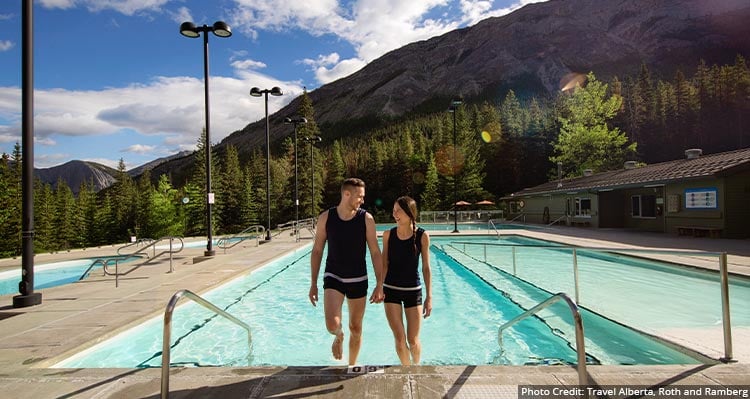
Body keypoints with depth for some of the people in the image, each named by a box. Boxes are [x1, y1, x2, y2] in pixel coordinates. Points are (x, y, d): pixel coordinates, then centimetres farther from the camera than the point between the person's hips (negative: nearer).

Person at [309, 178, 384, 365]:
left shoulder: (366, 219, -7)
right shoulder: (326, 218, -5)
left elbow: (375, 253, -4)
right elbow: (317, 251, 2)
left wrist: (379, 285, -8)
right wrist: (313, 283, 2)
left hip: (358, 280, 1)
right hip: (333, 278, -1)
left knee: (356, 328, 11)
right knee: (332, 324, -18)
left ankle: (352, 365, 35)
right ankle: (339, 337, 20)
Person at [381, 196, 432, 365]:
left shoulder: (422, 236, -8)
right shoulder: (388, 234, -4)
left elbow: (426, 268, -5)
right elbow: (384, 264, 1)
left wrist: (429, 297, -5)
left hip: (413, 291, -1)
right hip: (391, 290, 1)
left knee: (413, 340, 5)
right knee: (399, 338, -2)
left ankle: (416, 366, 37)